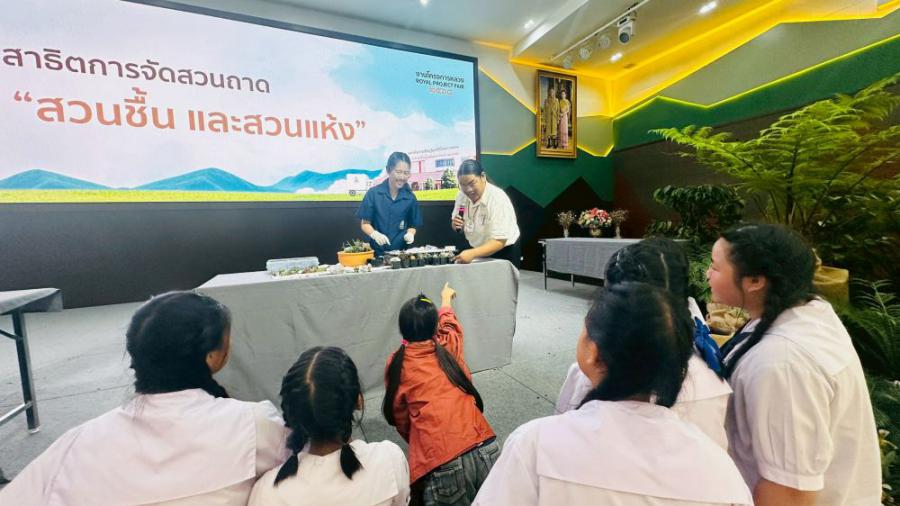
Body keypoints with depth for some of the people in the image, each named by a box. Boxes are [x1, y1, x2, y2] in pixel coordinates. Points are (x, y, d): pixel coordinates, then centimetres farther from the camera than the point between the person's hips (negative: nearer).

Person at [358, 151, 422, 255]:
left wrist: (410, 234, -13)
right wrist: (375, 234, -19)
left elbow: (413, 225, 8)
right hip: (377, 251, -1)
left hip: (400, 251, 1)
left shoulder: (410, 197, -1)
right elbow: (365, 223, 0)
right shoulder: (373, 193, -5)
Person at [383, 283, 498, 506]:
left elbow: (398, 415, 12)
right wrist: (446, 300, 50)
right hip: (486, 450, 5)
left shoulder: (397, 364, 1)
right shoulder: (449, 346, 8)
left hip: (444, 464, -4)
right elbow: (450, 325, 31)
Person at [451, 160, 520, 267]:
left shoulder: (498, 199, -27)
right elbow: (459, 228, 7)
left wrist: (472, 253, -45)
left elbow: (499, 241, -32)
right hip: (479, 251, 5)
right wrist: (456, 225, -16)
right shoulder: (461, 196, -8)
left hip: (504, 253, -5)